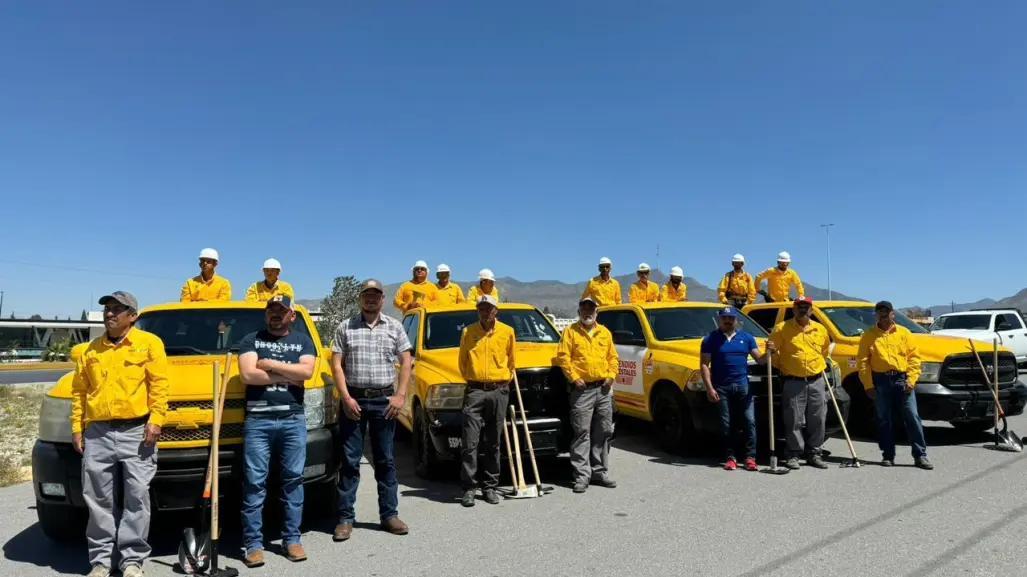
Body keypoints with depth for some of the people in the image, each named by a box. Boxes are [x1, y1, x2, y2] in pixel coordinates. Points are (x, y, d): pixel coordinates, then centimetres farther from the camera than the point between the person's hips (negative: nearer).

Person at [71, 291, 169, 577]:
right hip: (97, 433, 4)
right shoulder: (91, 349, 15)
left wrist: (156, 419, -14)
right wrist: (76, 427, 8)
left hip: (136, 431, -4)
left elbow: (159, 384, -5)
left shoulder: (149, 343, 1)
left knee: (137, 497, -1)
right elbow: (79, 390, 15)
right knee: (98, 500, 8)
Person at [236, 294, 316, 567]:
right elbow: (247, 375, -7)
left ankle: (292, 538, 14)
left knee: (293, 479, 5)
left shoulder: (303, 341, 13)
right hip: (257, 420, -1)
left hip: (293, 419, 1)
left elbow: (307, 372, -5)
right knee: (254, 483, 0)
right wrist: (289, 376, -5)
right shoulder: (251, 340, 9)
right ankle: (253, 543, 8)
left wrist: (269, 364, -6)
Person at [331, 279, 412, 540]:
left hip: (384, 401, 1)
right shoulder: (345, 327, 4)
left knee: (385, 460, 8)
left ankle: (389, 514, 16)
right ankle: (346, 517, 10)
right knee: (350, 460, 3)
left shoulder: (394, 327, 7)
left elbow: (406, 363, 7)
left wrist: (400, 395, -4)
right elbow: (336, 365, 1)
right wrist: (346, 397, -9)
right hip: (353, 400, -1)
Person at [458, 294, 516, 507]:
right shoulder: (468, 332, 4)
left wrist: (506, 379, 8)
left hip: (499, 391, 1)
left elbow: (511, 361, 14)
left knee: (493, 443, 9)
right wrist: (469, 378, 6)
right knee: (469, 443, -5)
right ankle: (468, 488, 2)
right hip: (474, 391, -1)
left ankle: (490, 486, 17)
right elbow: (462, 360, 12)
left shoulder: (507, 332, 5)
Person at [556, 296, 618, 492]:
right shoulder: (570, 331, 2)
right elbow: (562, 356, -5)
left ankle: (600, 472, 18)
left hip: (603, 389, 5)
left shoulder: (605, 332, 16)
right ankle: (582, 475, -3)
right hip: (582, 389, -5)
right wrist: (573, 377, -11)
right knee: (582, 432, -7)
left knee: (603, 432, 8)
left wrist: (611, 375, 2)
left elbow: (613, 357, 17)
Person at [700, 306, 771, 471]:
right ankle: (730, 458, 9)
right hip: (721, 387, -2)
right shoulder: (710, 339, 3)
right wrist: (709, 388, -10)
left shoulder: (747, 338, 12)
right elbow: (704, 364, -1)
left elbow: (759, 360, 9)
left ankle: (750, 457, 1)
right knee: (726, 424, 2)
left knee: (750, 421, -3)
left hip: (743, 385, 2)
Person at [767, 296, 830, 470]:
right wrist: (771, 351, -17)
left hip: (817, 381, 4)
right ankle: (794, 455, 5)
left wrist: (820, 365, 19)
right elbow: (773, 351, 3)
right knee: (794, 421, -2)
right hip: (793, 382, -4)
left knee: (817, 421, 7)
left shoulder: (820, 329, 11)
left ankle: (815, 454, 17)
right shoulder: (782, 328, -1)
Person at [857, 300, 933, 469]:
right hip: (880, 380, 0)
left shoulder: (904, 333, 8)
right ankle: (888, 455, 14)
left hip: (902, 378, 1)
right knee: (883, 419, 5)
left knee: (912, 417, -2)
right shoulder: (869, 335, 4)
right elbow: (862, 361, 0)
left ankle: (920, 455, 5)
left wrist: (911, 380, -6)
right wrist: (868, 385, -7)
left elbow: (914, 356, 4)